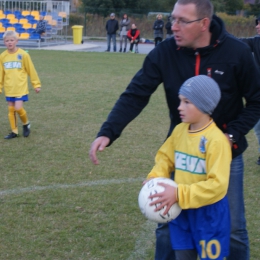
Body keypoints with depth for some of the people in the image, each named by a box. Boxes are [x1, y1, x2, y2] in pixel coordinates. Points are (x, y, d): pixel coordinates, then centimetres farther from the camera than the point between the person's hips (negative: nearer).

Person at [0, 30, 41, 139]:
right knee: (11, 109, 7)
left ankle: (26, 124, 15)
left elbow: (31, 70, -1)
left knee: (18, 108, -12)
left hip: (21, 88, -4)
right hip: (9, 89, 4)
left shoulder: (23, 54, -8)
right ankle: (14, 131, 18)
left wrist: (36, 84, 2)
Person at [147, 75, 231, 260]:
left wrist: (178, 194, -29)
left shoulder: (217, 140, -22)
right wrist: (155, 178, -8)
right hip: (181, 210, 6)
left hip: (209, 212, -6)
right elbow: (166, 157, 13)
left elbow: (217, 185, -25)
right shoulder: (179, 130, 0)